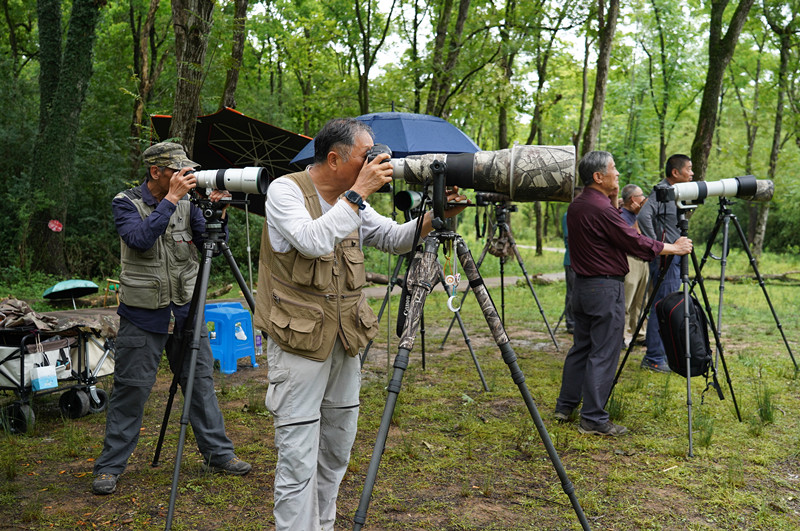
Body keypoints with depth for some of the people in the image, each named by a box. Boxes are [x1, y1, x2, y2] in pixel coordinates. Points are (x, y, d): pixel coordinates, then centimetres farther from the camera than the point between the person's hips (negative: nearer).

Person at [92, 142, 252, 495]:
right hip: (142, 314, -4)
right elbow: (140, 239, -25)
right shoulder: (126, 203, -6)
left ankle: (218, 453, 20)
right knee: (131, 389, 1)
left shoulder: (187, 203, 5)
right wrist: (171, 199, -26)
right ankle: (110, 466, 14)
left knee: (201, 381, 9)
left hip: (185, 310, 4)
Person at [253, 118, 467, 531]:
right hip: (299, 342, -7)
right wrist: (359, 193, -24)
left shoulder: (351, 200, 10)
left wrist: (435, 216, -6)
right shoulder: (285, 191, -11)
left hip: (344, 341, 7)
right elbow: (313, 241, -28)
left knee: (336, 449, 16)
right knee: (298, 458, -5)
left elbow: (396, 239, 10)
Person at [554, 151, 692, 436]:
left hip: (582, 285, 9)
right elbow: (635, 242, -15)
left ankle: (565, 406, 23)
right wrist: (674, 247, -3)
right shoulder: (601, 208, -19)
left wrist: (613, 203, 9)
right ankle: (593, 419, 1)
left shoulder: (576, 206, 9)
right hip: (605, 288, -9)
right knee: (603, 354, -3)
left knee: (581, 347, 17)